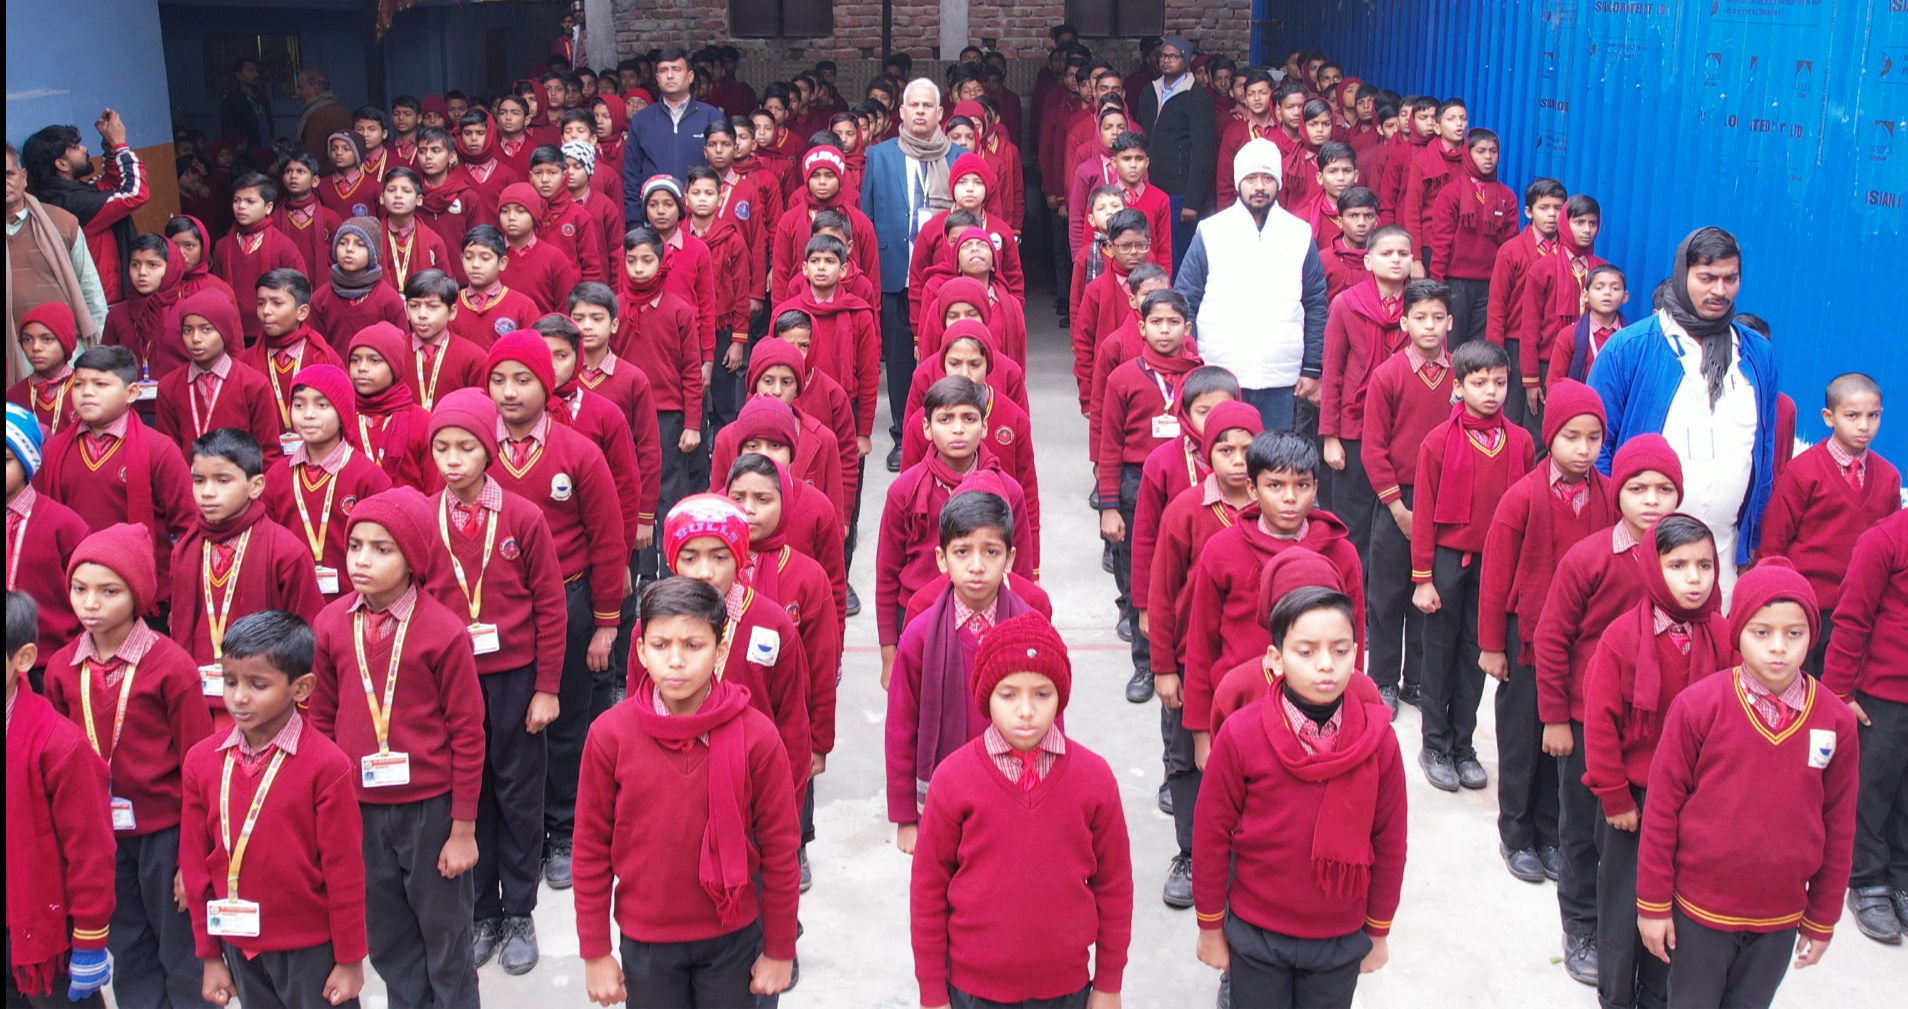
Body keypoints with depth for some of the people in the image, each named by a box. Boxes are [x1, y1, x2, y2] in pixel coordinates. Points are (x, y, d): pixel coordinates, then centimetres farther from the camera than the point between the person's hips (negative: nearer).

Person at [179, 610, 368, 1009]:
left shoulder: (325, 764, -16)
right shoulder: (201, 761, -2)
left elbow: (344, 869, -11)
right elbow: (195, 862, 5)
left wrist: (350, 960, -7)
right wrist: (209, 955, 8)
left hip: (312, 949, -4)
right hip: (239, 948, 4)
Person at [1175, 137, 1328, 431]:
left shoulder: (1300, 235, 7)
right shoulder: (1210, 232, 3)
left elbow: (1317, 306, 10)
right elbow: (1184, 301, 3)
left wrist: (1312, 368, 5)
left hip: (1280, 379, 1)